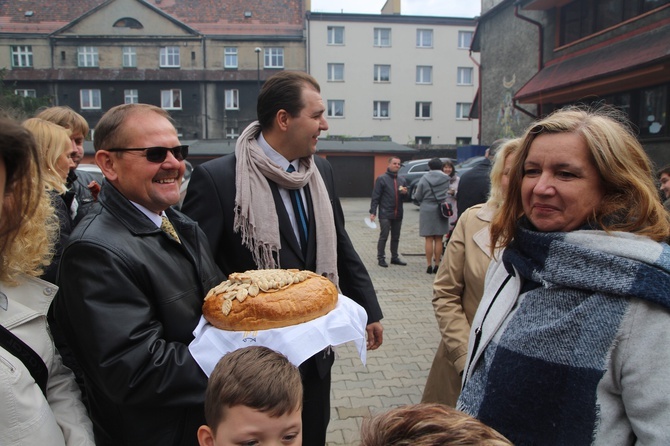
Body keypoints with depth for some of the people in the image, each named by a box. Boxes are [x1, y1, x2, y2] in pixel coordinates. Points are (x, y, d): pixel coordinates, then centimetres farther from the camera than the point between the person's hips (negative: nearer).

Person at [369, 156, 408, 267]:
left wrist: (405, 193, -4)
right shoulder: (382, 179, -2)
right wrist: (373, 212, -12)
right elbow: (375, 196, -6)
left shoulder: (402, 180, 15)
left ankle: (394, 257, 22)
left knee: (396, 237, 12)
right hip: (385, 214, -5)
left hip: (398, 214, 5)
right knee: (384, 236, -3)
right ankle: (381, 258, 5)